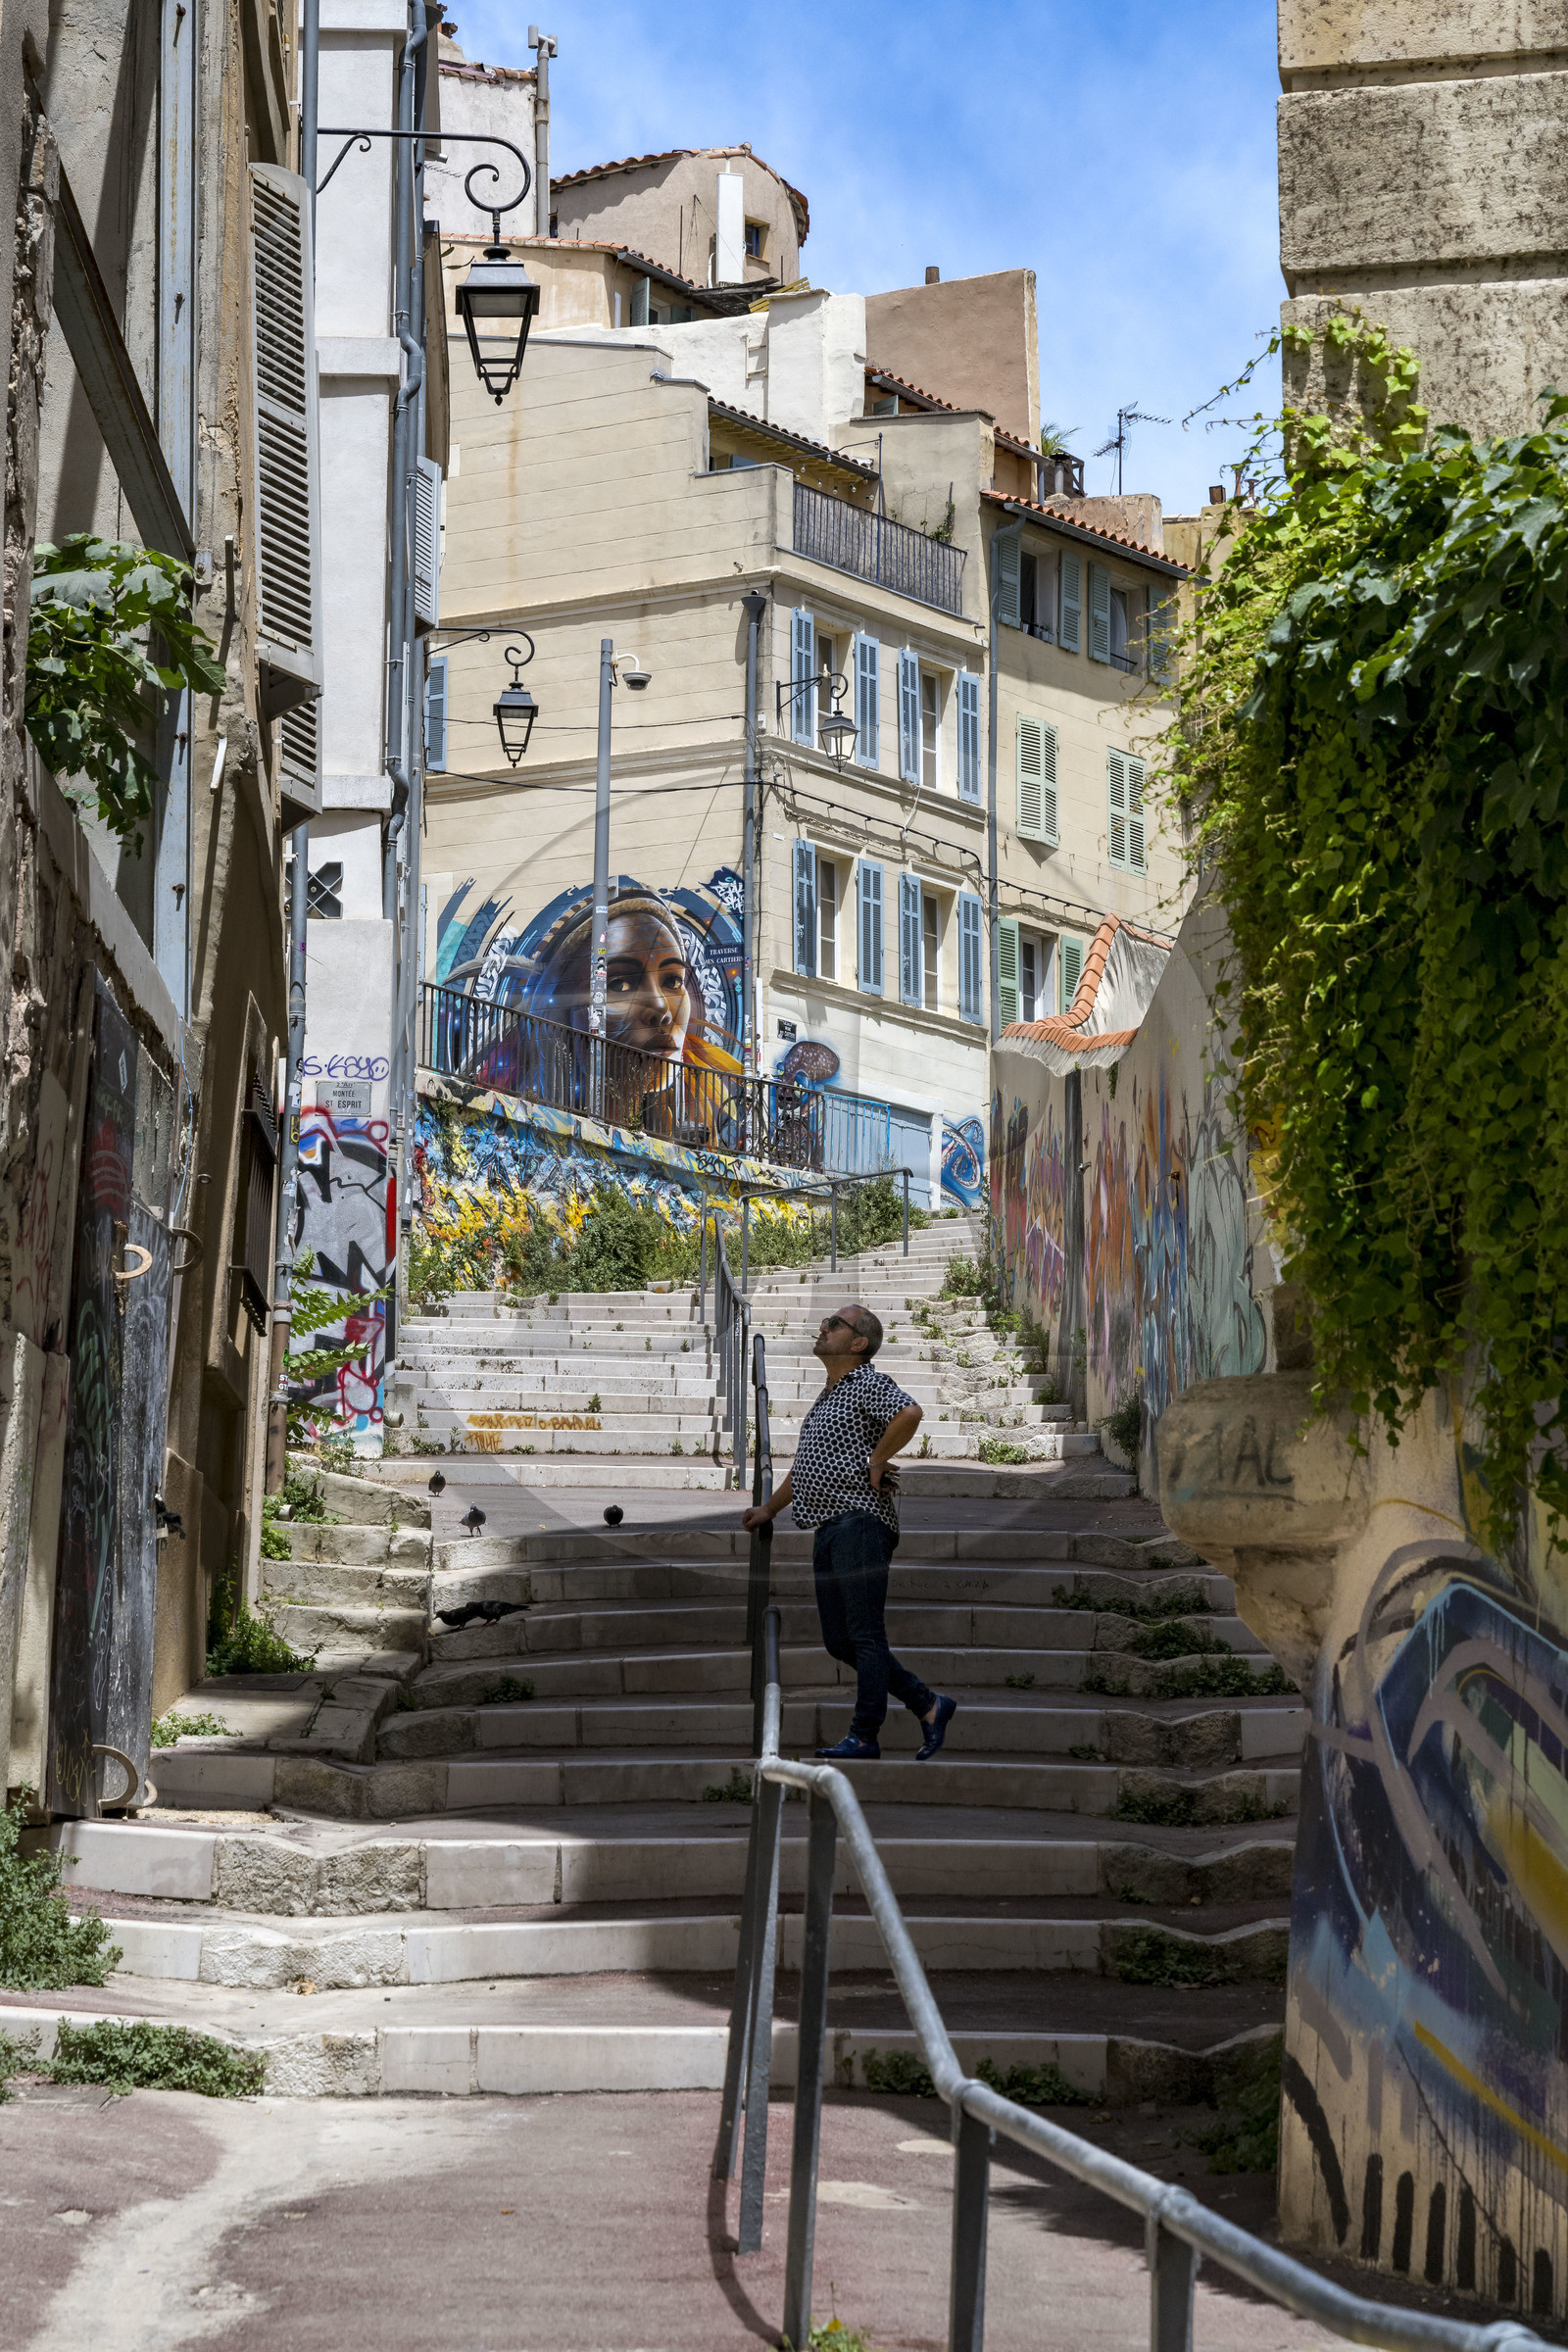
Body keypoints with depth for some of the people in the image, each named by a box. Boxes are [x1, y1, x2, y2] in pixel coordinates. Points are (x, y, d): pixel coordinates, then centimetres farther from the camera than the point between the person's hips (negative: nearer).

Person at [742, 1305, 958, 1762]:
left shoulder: (868, 1383, -5)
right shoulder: (829, 1396, 24)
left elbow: (909, 1413, -27)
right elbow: (806, 1466, 35)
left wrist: (876, 1461, -17)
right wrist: (770, 1507, 37)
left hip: (861, 1522, -10)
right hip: (830, 1529, 10)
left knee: (865, 1633, -9)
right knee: (840, 1641, 7)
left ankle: (864, 1736, -8)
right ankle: (928, 1706, 12)